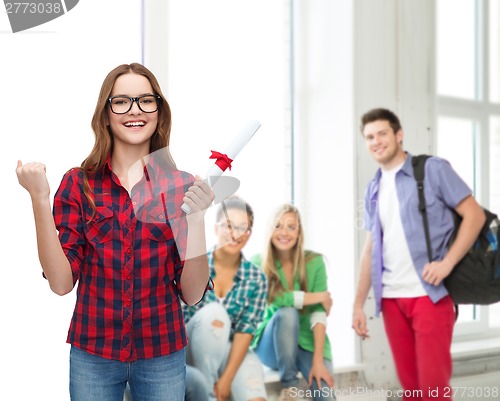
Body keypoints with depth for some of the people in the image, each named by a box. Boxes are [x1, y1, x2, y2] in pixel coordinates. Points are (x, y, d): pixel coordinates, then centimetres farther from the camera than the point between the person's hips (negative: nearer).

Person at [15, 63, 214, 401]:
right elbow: (61, 282, -10)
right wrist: (40, 199, -18)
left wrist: (196, 218, -20)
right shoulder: (78, 183, -4)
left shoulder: (182, 186, -4)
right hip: (92, 355, 0)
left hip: (162, 355, 0)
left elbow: (192, 293, -7)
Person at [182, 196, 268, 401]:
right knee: (213, 311, -31)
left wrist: (227, 378, -18)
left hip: (233, 351, 0)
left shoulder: (256, 278, -4)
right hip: (190, 349, 0)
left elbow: (245, 330, -10)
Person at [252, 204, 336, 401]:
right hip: (271, 345, 1)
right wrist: (317, 297, -17)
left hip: (308, 342, -1)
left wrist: (318, 360, -20)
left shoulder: (314, 262, -4)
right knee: (286, 313, -33)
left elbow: (319, 313, -11)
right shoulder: (257, 263, -7)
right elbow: (272, 298, -24)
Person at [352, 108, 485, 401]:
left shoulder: (433, 169, -2)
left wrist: (447, 263, -16)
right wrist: (359, 304, 13)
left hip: (429, 295, -5)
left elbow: (475, 215, -5)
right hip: (391, 299, 5)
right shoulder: (373, 190, 14)